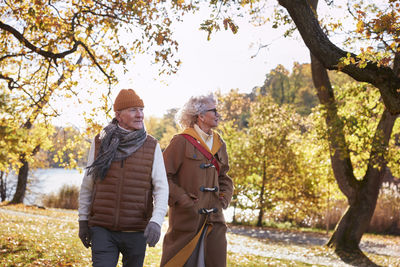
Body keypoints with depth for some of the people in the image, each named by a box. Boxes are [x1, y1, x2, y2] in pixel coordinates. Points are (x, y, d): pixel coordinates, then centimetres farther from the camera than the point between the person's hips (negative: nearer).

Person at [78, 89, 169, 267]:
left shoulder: (151, 147, -2)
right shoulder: (100, 143, 1)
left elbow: (161, 188, -7)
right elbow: (87, 184, 8)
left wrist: (156, 221, -22)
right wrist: (82, 221, 8)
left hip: (136, 231, 1)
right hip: (102, 230, 0)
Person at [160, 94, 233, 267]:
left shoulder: (219, 144, 13)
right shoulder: (182, 142, -8)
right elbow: (163, 176, -8)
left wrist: (224, 198, 7)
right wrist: (183, 200, -14)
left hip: (214, 219, 6)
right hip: (186, 218, -6)